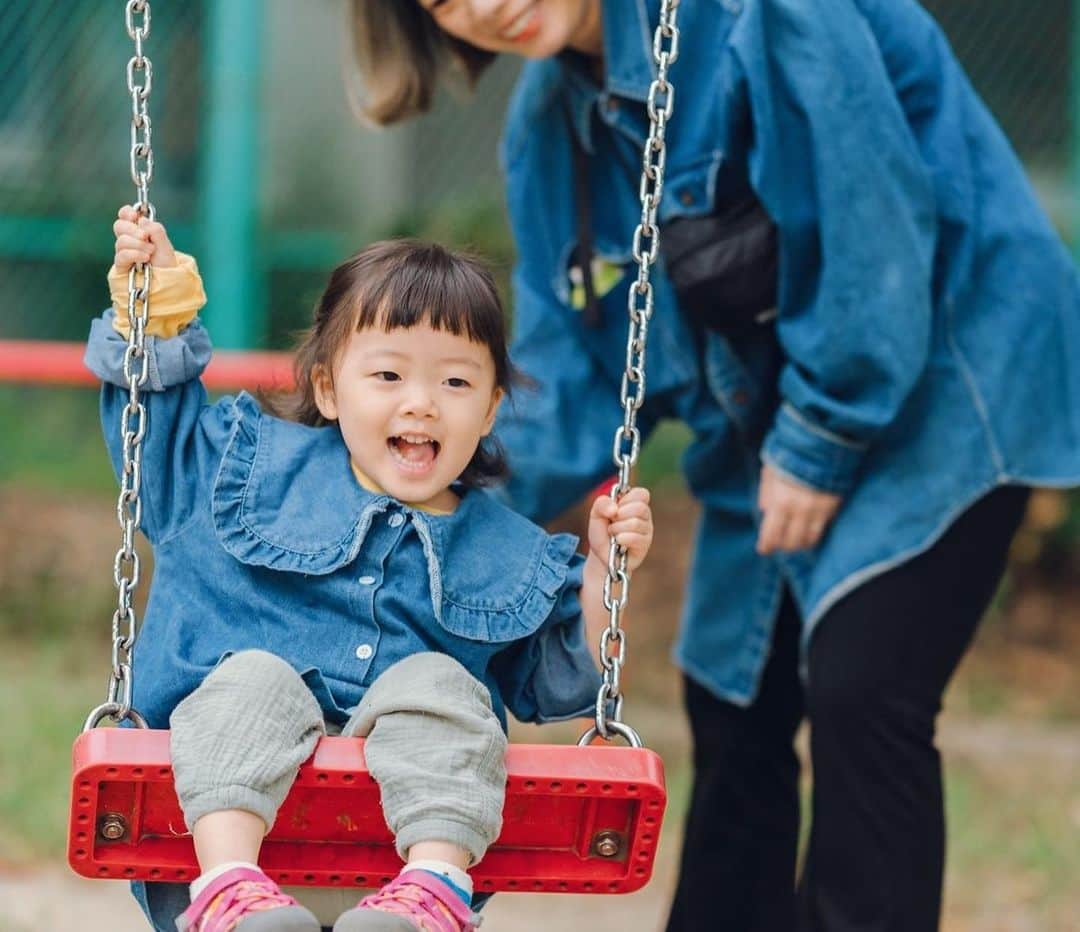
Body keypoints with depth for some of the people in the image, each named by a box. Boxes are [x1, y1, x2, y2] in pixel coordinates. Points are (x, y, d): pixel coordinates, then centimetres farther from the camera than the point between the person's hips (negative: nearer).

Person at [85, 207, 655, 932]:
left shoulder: (507, 554, 17)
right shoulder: (260, 464, 16)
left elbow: (560, 683, 21)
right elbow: (155, 410, 25)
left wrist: (603, 572, 9)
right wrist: (153, 296, 15)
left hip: (417, 796, 0)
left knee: (439, 683, -27)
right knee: (252, 677, -30)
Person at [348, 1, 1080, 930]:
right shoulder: (546, 123, 0)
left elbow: (875, 219, -25)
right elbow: (578, 379, 4)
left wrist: (820, 443, -17)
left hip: (928, 381, -8)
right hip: (770, 430, 8)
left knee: (859, 695, -17)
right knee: (735, 712, 10)